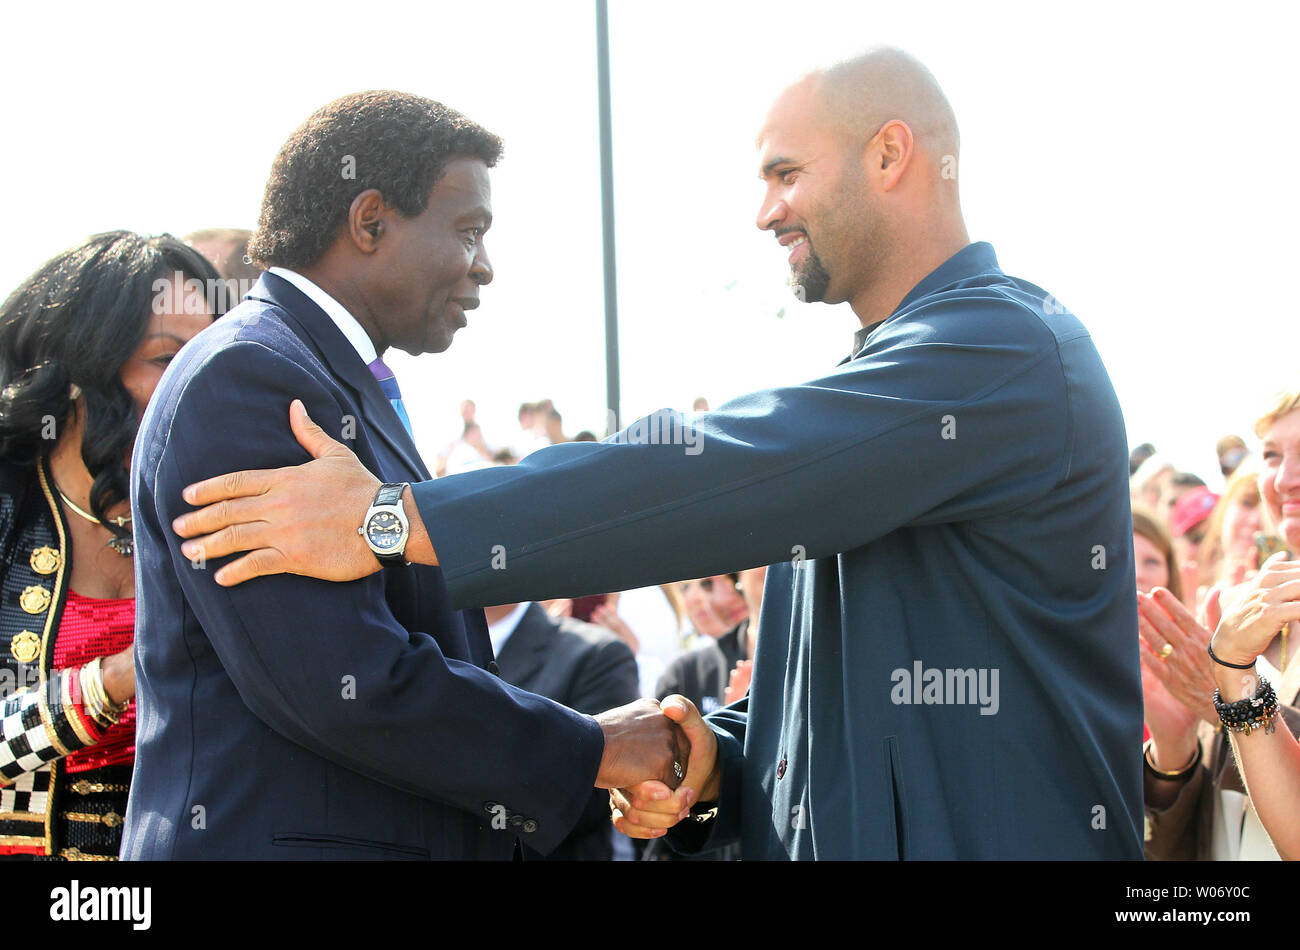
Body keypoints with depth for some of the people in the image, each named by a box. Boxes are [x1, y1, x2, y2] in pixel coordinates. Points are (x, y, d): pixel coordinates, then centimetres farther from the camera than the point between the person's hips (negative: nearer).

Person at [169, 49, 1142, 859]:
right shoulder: (880, 378, 18)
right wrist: (722, 761, -2)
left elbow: (730, 473, -24)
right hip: (825, 835, 8)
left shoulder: (1008, 348, -13)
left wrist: (399, 521, -25)